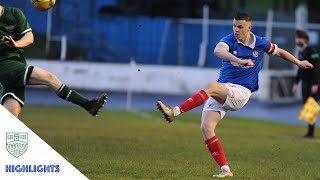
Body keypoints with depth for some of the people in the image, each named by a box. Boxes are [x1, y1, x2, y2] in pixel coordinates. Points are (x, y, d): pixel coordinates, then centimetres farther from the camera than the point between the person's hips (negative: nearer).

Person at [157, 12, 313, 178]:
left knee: (211, 87, -34)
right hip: (221, 92, 3)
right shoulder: (230, 40, -2)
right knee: (206, 128, -16)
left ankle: (174, 112, -42)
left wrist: (299, 63, 34)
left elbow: (279, 52, 25)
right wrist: (239, 60, -42)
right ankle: (225, 169, -10)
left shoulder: (261, 43, 4)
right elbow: (218, 50, -27)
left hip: (240, 92, -3)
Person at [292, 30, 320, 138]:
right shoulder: (301, 52, 15)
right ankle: (310, 132, 13)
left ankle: (311, 132, -9)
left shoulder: (311, 51, -13)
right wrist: (296, 83, 22)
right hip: (305, 83, 9)